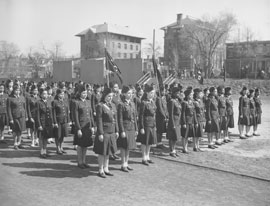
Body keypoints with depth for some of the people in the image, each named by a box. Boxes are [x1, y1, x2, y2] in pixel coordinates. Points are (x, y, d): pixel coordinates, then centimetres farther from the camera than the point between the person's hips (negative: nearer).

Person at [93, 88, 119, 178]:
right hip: (104, 132, -7)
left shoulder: (113, 105, 10)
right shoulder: (100, 106, -11)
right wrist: (100, 133, -17)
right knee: (102, 152, 4)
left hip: (112, 132, 7)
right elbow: (99, 120, -14)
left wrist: (116, 131, 11)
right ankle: (101, 170, 17)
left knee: (108, 151, 15)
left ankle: (106, 169, 27)